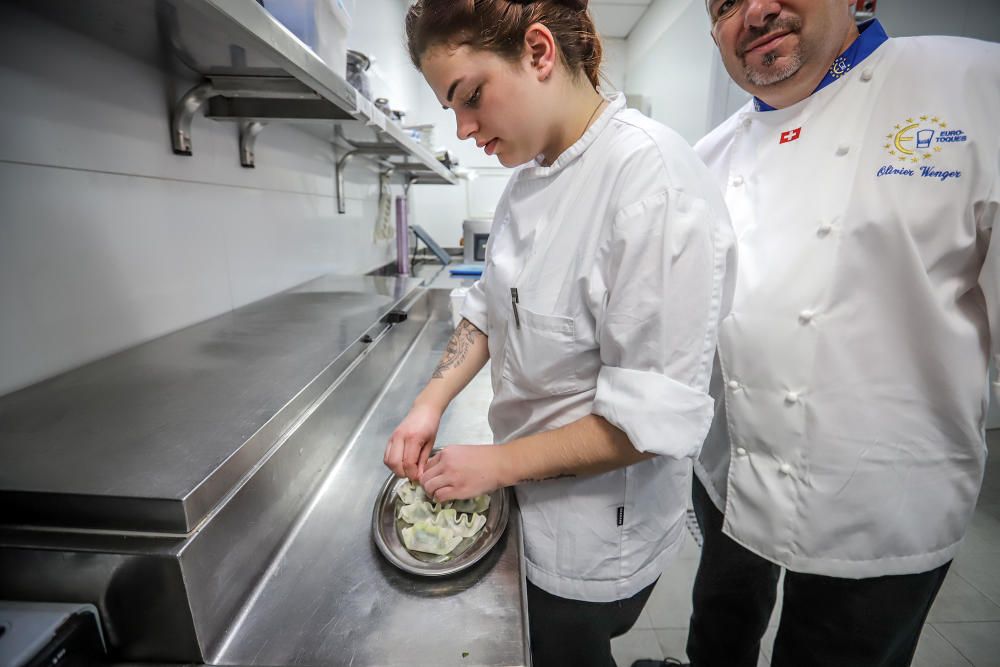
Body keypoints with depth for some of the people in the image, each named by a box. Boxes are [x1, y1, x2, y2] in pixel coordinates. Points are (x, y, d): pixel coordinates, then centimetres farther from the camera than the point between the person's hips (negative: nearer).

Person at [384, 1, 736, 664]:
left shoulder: (655, 179, -27)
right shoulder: (530, 177, 0)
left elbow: (656, 416, -27)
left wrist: (498, 464, -20)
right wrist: (431, 402, -5)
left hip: (599, 524, -7)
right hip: (532, 490, 7)